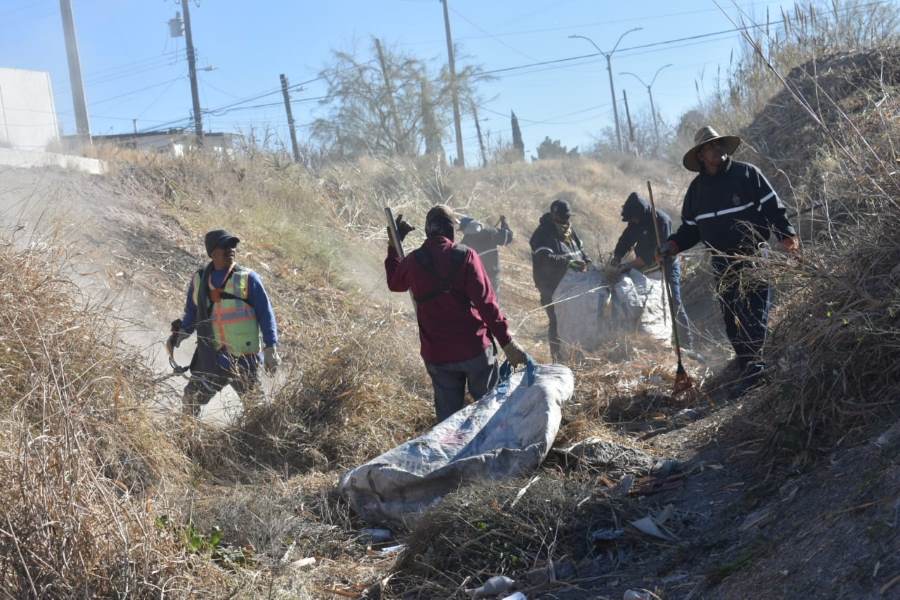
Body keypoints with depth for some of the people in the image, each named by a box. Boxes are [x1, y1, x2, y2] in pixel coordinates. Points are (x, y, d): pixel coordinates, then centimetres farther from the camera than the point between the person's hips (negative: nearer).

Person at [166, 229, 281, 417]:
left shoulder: (248, 278, -2)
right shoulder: (199, 280, 8)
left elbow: (265, 313, -1)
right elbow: (191, 315, 18)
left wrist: (270, 348, -8)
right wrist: (178, 334, -1)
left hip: (243, 359, -3)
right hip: (210, 358, 3)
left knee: (255, 407, -1)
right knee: (190, 402, 7)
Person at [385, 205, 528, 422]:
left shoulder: (413, 261, 1)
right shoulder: (465, 256, -9)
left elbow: (394, 283, 24)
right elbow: (486, 302, -15)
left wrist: (394, 243, 30)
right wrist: (507, 341, -13)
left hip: (437, 355, 3)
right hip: (475, 348, -3)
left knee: (448, 416, 11)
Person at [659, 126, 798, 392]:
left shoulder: (747, 174, -2)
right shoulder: (697, 188, 12)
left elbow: (773, 207, -4)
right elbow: (690, 228, 18)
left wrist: (787, 236, -15)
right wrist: (672, 245, 1)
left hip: (754, 258, -5)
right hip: (722, 264, 5)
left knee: (754, 317, -10)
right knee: (732, 319, 4)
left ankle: (753, 366, -12)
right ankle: (749, 367, 11)